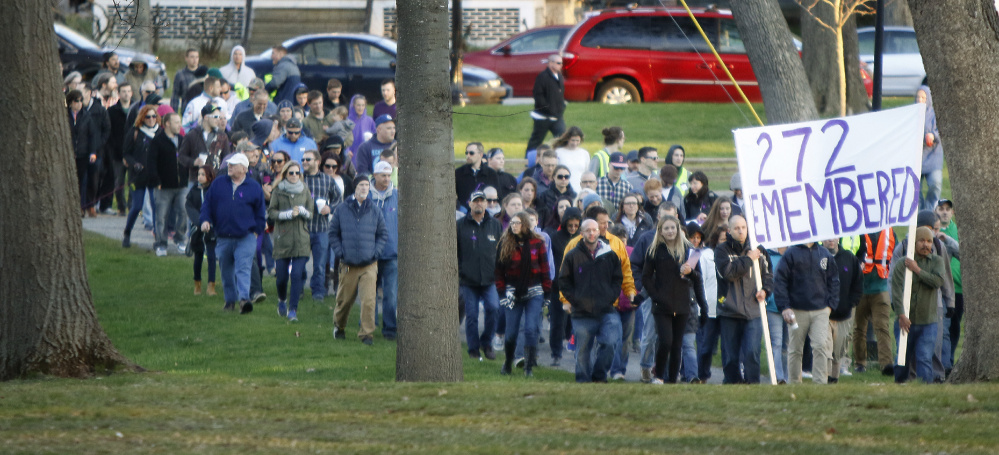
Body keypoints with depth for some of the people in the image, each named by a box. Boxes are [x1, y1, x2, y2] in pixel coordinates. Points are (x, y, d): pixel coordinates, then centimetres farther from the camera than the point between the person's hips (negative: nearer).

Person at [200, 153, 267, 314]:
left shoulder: (254, 188, 2)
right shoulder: (218, 184, 8)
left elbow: (260, 212, 8)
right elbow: (207, 204, 11)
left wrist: (256, 231, 4)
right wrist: (205, 220, -4)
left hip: (246, 238, -3)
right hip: (224, 237, 3)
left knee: (243, 269, -16)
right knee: (226, 271, 11)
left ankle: (244, 299, -27)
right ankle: (230, 300, 25)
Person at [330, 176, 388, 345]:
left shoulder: (374, 211, 4)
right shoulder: (342, 210, 2)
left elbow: (383, 234, 13)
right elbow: (333, 234, 9)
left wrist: (376, 252, 1)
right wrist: (340, 253, -2)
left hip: (369, 265, 0)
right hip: (348, 265, 0)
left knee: (369, 300, -13)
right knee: (344, 299, 10)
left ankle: (367, 333, -8)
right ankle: (338, 326, 35)